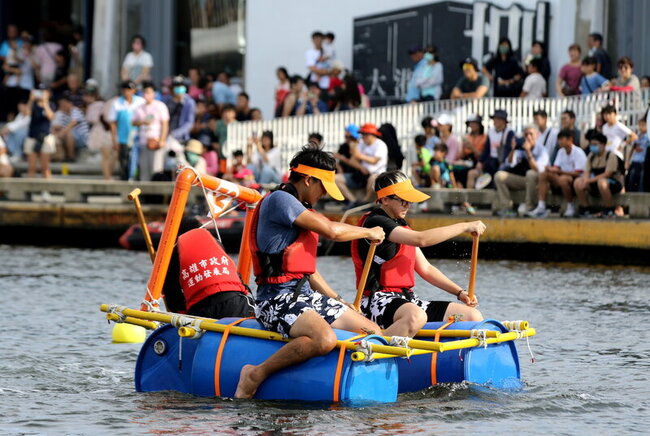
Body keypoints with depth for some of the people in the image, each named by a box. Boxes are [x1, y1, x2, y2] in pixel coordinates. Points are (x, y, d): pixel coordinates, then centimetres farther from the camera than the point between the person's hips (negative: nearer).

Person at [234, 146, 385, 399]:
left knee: (374, 333, 4)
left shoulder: (301, 210, 22)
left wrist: (339, 303, 22)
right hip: (277, 297, -10)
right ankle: (255, 375, -20)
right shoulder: (279, 199, -9)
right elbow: (331, 231, -16)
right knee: (324, 339, -36)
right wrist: (368, 233, 2)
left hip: (306, 294, 10)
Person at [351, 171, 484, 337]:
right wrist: (465, 227, -14)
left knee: (473, 316, -1)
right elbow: (420, 239, -21)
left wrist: (459, 292, 10)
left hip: (408, 299, 10)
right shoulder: (375, 222, -10)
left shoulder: (402, 227, 22)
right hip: (378, 302, -10)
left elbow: (426, 269, 23)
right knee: (415, 317, -43)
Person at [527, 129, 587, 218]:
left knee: (563, 179, -39)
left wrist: (558, 171, -26)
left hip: (576, 180, -8)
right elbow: (556, 167, 9)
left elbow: (577, 173, -20)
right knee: (543, 175, -11)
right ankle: (541, 207, -20)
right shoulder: (561, 151, 11)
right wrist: (551, 169, -17)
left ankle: (570, 208, -21)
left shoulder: (578, 153, -13)